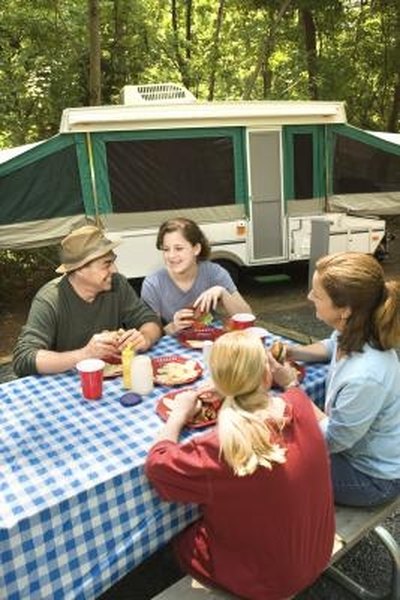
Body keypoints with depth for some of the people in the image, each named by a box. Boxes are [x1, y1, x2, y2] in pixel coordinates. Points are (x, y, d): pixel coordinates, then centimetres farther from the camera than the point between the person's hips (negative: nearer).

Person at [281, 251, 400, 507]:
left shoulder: (365, 377, -41)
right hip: (350, 443, 7)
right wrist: (293, 352, -8)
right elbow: (331, 347, 10)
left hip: (371, 476, -7)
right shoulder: (356, 334, -16)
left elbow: (331, 440, -24)